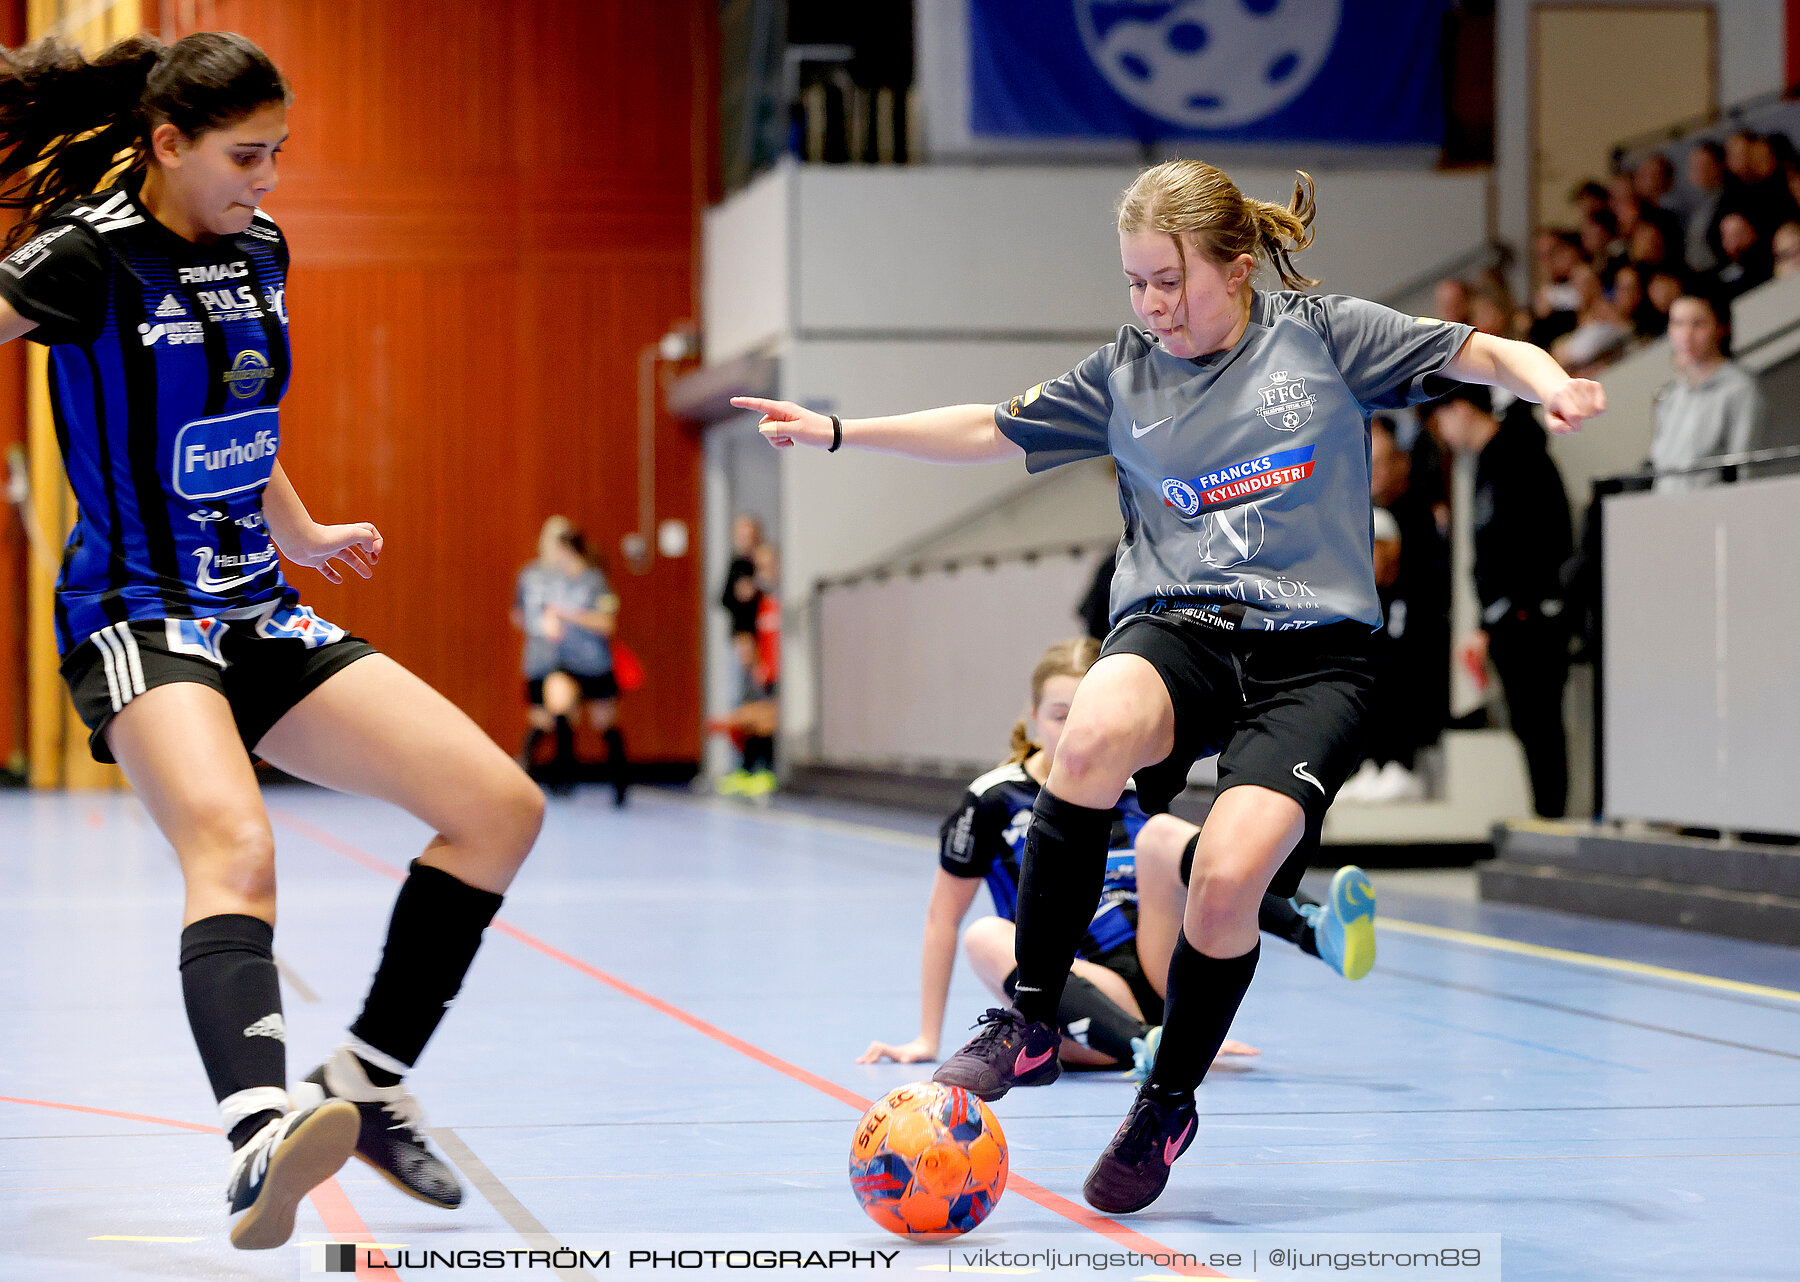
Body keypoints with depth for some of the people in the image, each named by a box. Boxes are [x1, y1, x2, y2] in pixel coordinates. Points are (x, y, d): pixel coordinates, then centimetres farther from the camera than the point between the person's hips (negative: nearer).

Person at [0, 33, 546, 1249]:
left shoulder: (258, 248, 13)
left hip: (259, 615, 8)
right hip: (139, 619, -8)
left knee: (501, 806, -1)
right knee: (233, 844, -36)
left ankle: (366, 1085, 8)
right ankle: (264, 1136, -57)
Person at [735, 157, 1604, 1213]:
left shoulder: (1326, 335, 5)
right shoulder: (1122, 375, 13)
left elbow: (1487, 352, 6)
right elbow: (990, 431, 22)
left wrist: (1548, 382, -15)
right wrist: (836, 432, 18)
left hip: (1314, 649, -2)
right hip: (1176, 628, 2)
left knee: (1230, 870, -25)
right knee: (1097, 731, -35)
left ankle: (1169, 1104, 3)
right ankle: (1030, 1024, -21)